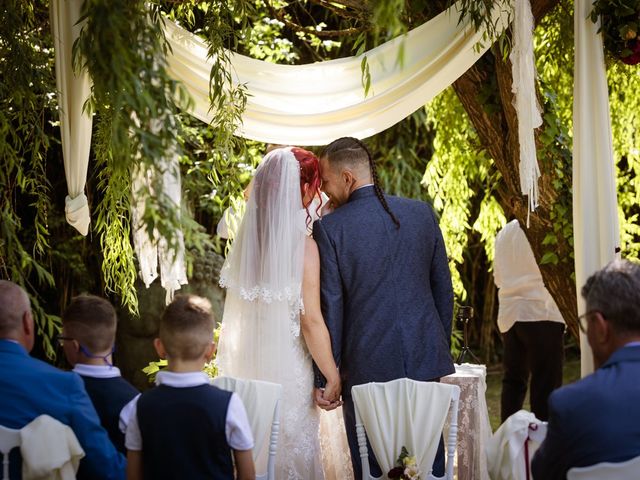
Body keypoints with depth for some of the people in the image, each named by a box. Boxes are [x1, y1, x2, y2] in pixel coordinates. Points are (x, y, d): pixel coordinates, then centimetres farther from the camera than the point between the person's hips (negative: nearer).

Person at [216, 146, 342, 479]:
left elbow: (236, 305, 8)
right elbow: (311, 320, -15)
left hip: (245, 364, 5)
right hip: (287, 365, -5)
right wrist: (332, 377, -8)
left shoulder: (246, 236, 0)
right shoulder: (302, 245, -16)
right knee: (290, 446, 6)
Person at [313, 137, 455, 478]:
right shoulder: (423, 214, 3)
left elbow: (330, 308, -8)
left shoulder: (329, 228, -9)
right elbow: (444, 289, 8)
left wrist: (324, 378, -1)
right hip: (426, 360, 4)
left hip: (367, 368, -4)